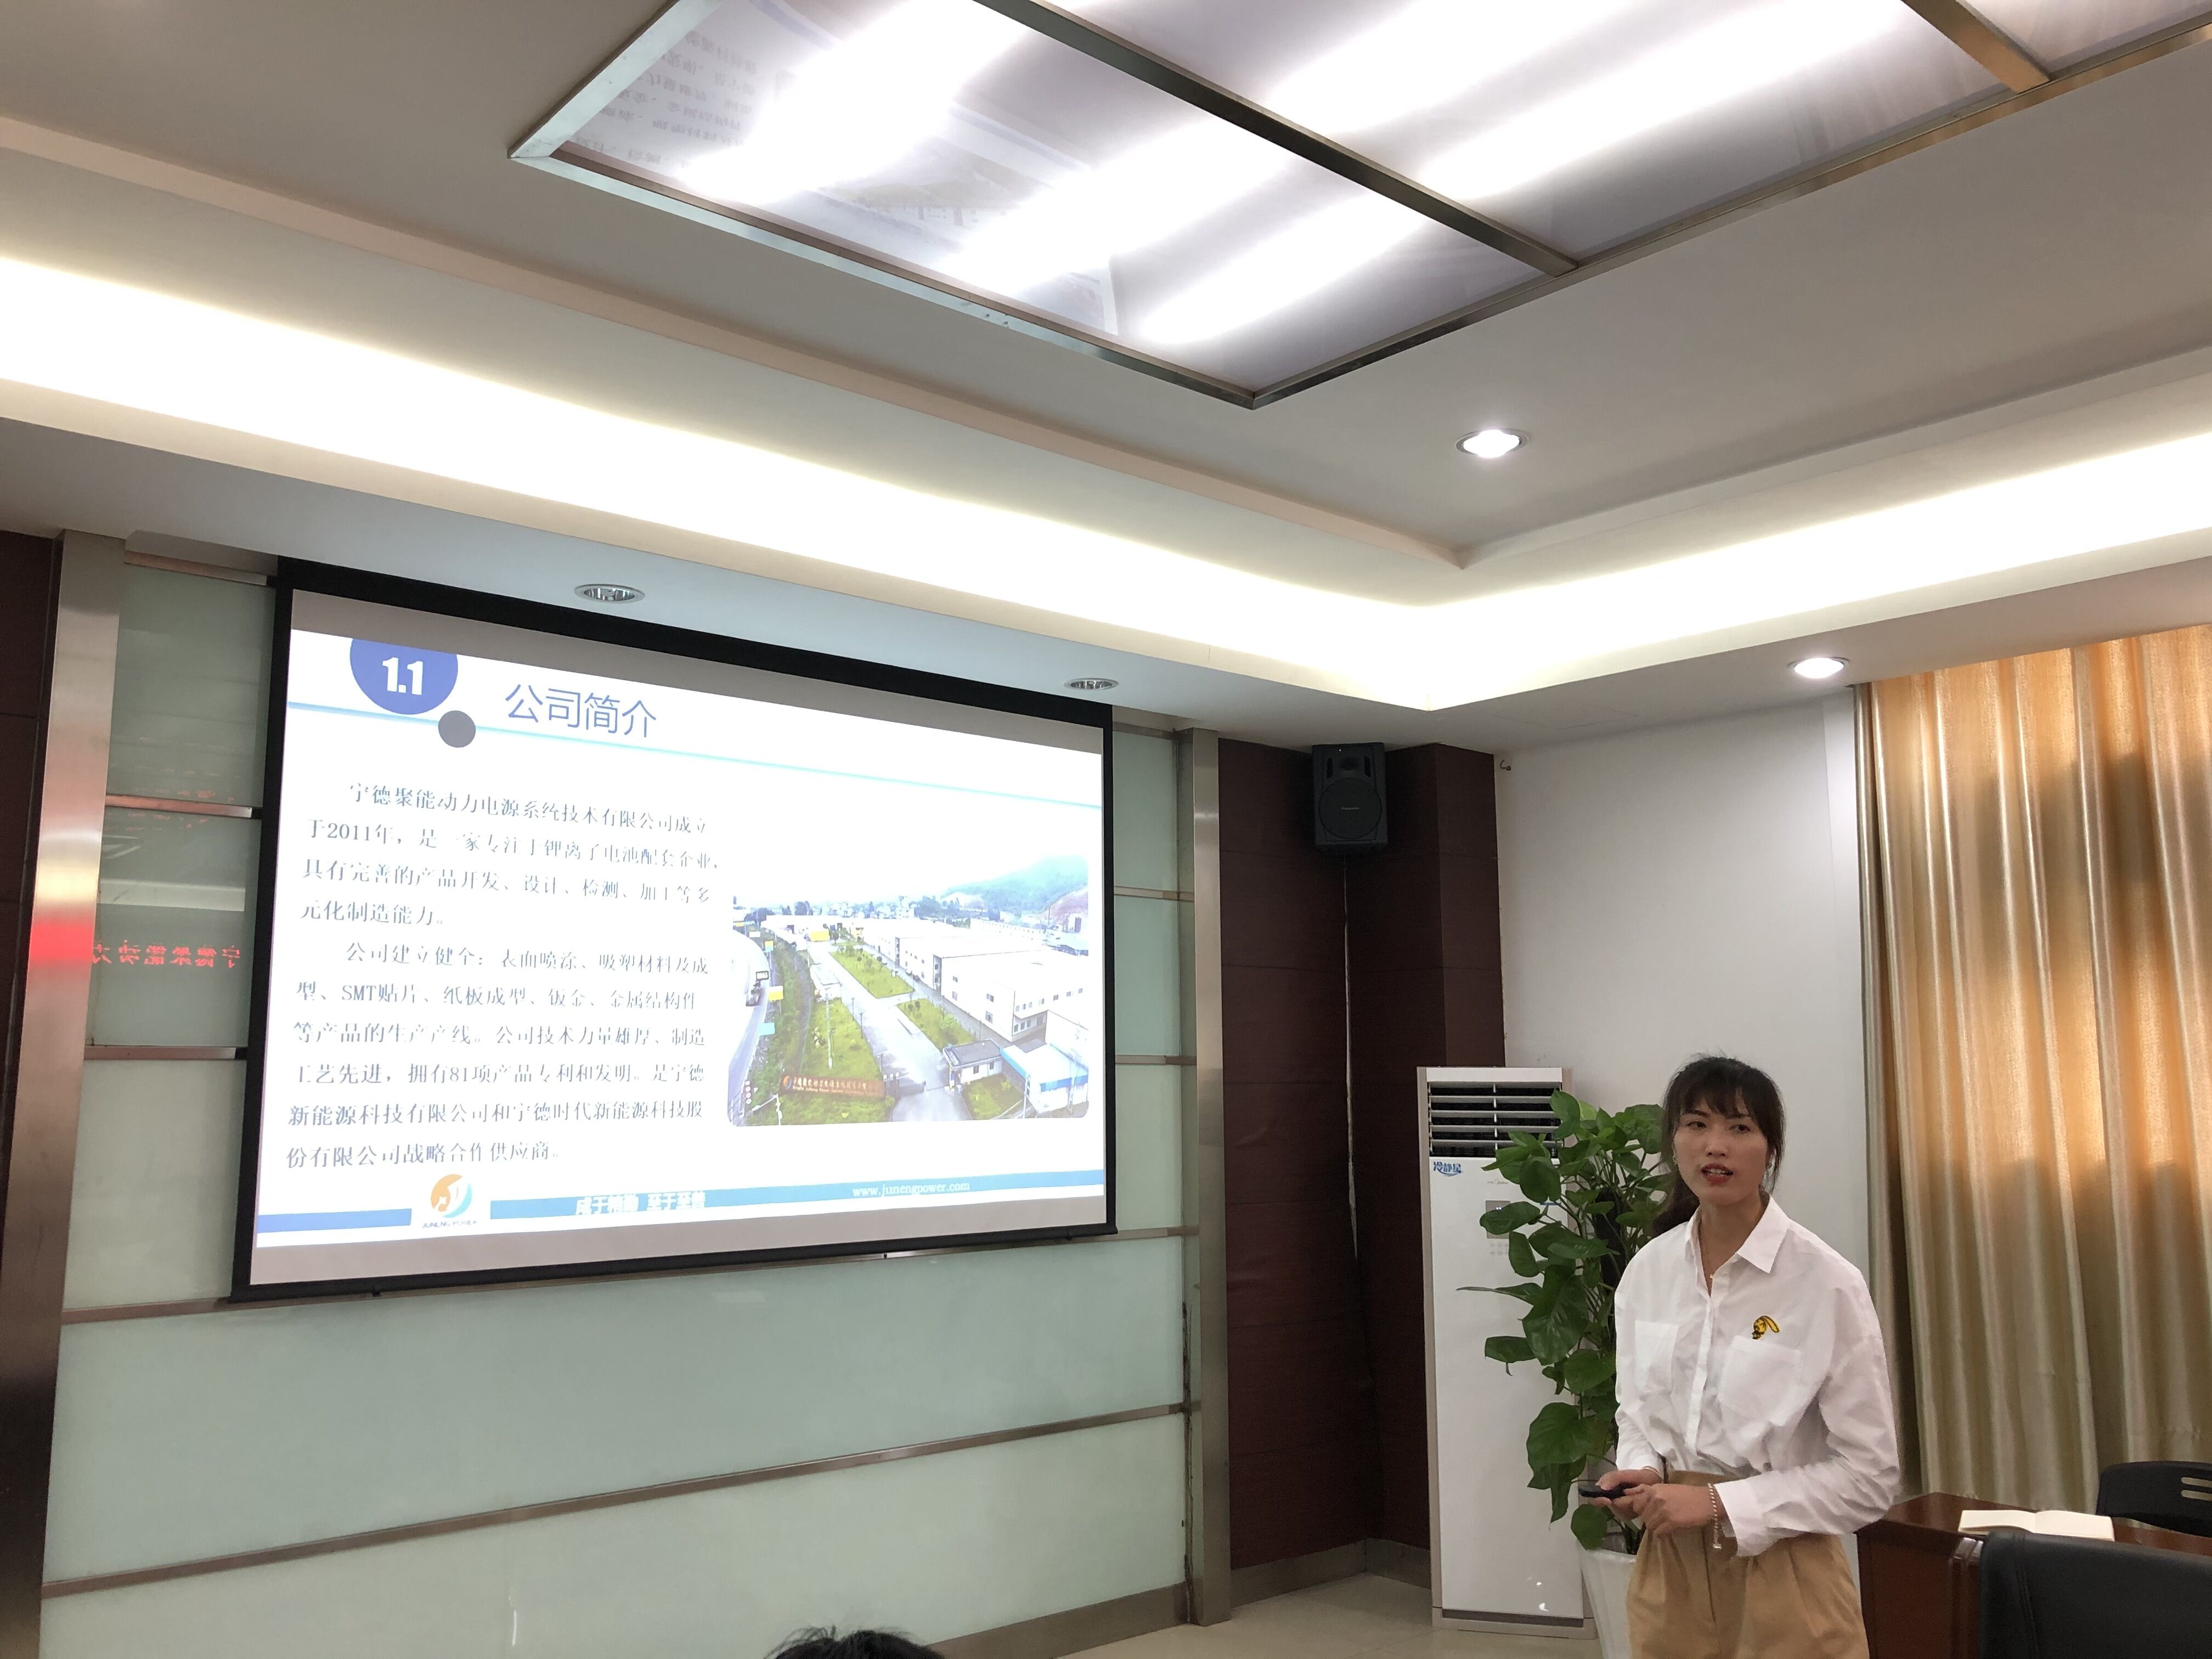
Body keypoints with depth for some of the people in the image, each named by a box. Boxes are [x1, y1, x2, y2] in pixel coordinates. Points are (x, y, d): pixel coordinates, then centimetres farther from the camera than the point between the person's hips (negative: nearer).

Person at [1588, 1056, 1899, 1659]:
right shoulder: (1647, 1270, -1)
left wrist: (1718, 1502, -18)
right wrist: (1643, 1476, -8)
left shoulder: (1826, 1282, -15)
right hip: (1669, 1564, 4)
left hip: (1778, 1570, -4)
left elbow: (1870, 1474, -12)